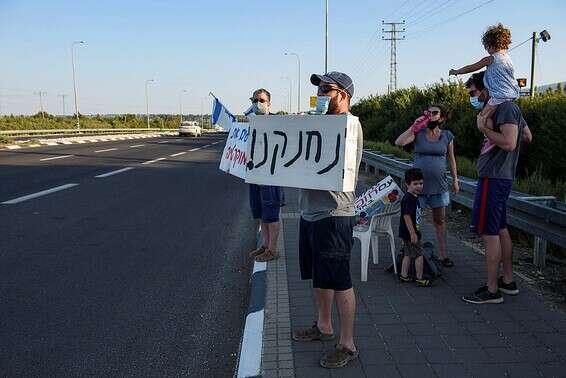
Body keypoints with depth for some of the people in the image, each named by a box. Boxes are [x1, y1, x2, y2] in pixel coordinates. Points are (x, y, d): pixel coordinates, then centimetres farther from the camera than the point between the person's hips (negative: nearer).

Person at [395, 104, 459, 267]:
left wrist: (455, 179, 9)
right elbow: (399, 142, -15)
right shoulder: (418, 133, 0)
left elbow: (451, 159, 10)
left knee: (440, 219, 8)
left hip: (439, 184, 1)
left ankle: (443, 254, 15)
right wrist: (414, 126, -18)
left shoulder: (447, 136, 4)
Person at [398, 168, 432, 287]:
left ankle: (404, 276, 24)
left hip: (408, 233, 10)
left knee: (408, 254, 16)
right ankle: (419, 279, 7)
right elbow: (406, 216, -26)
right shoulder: (408, 199, -21)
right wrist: (412, 233, -25)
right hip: (409, 233, -10)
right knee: (419, 255, -1)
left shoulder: (414, 197, 11)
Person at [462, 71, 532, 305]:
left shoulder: (506, 108, -13)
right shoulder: (504, 109, 17)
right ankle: (508, 281, 25)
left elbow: (509, 143, -25)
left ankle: (492, 290, 1)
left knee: (489, 233, -6)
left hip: (494, 179, -11)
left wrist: (484, 128, -15)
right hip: (500, 178, 11)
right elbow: (528, 136, 27)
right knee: (500, 230, 15)